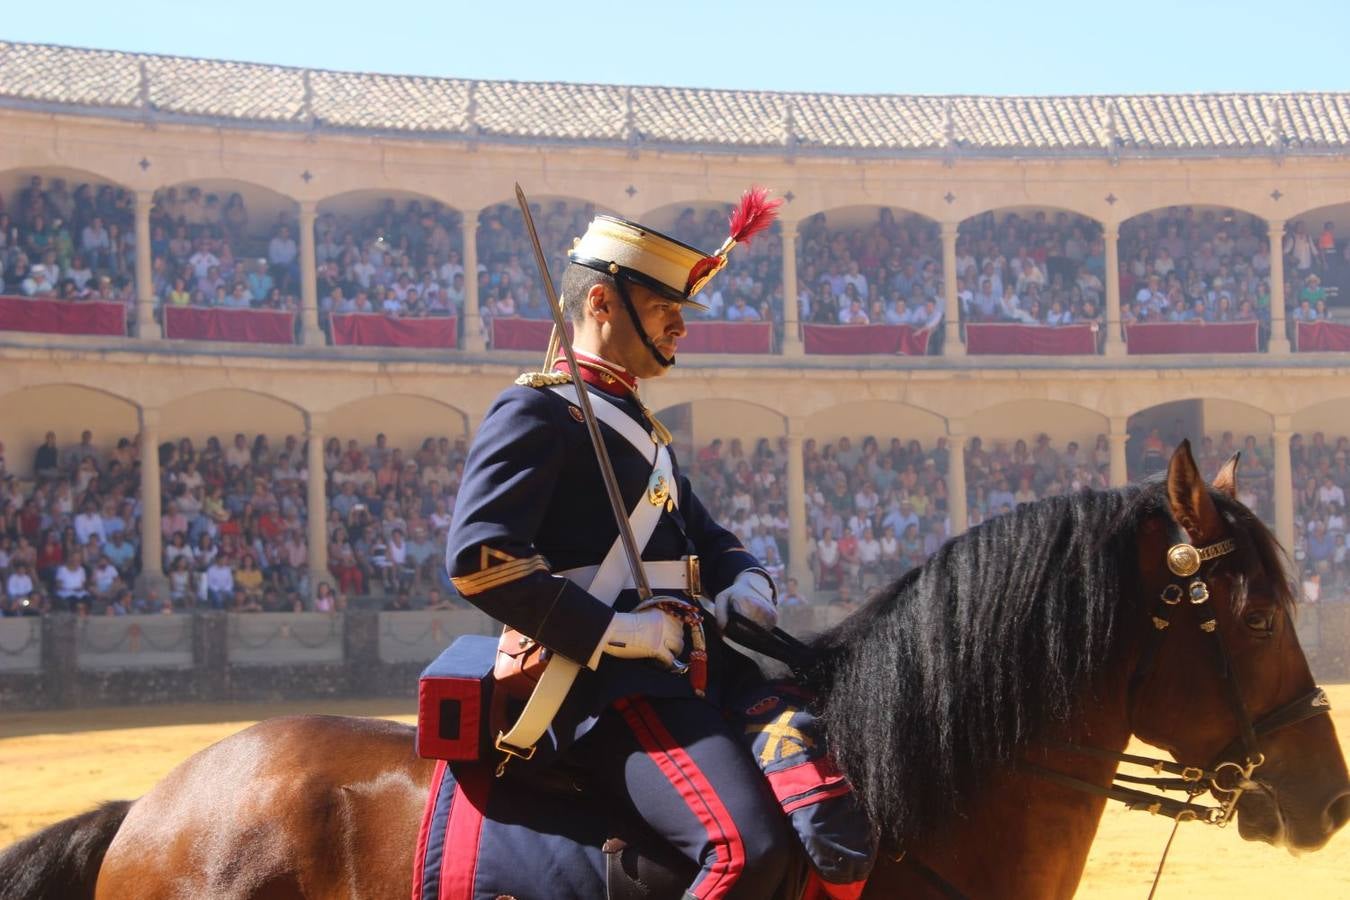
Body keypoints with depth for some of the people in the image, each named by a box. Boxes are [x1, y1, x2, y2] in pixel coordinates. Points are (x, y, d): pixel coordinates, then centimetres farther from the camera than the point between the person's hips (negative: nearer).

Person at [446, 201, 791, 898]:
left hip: (681, 669, 10)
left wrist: (745, 583, 7)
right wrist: (612, 632, -19)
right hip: (609, 684, -10)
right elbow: (477, 557, -16)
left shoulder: (635, 424, 26)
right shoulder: (538, 410, -4)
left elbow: (706, 537, 32)